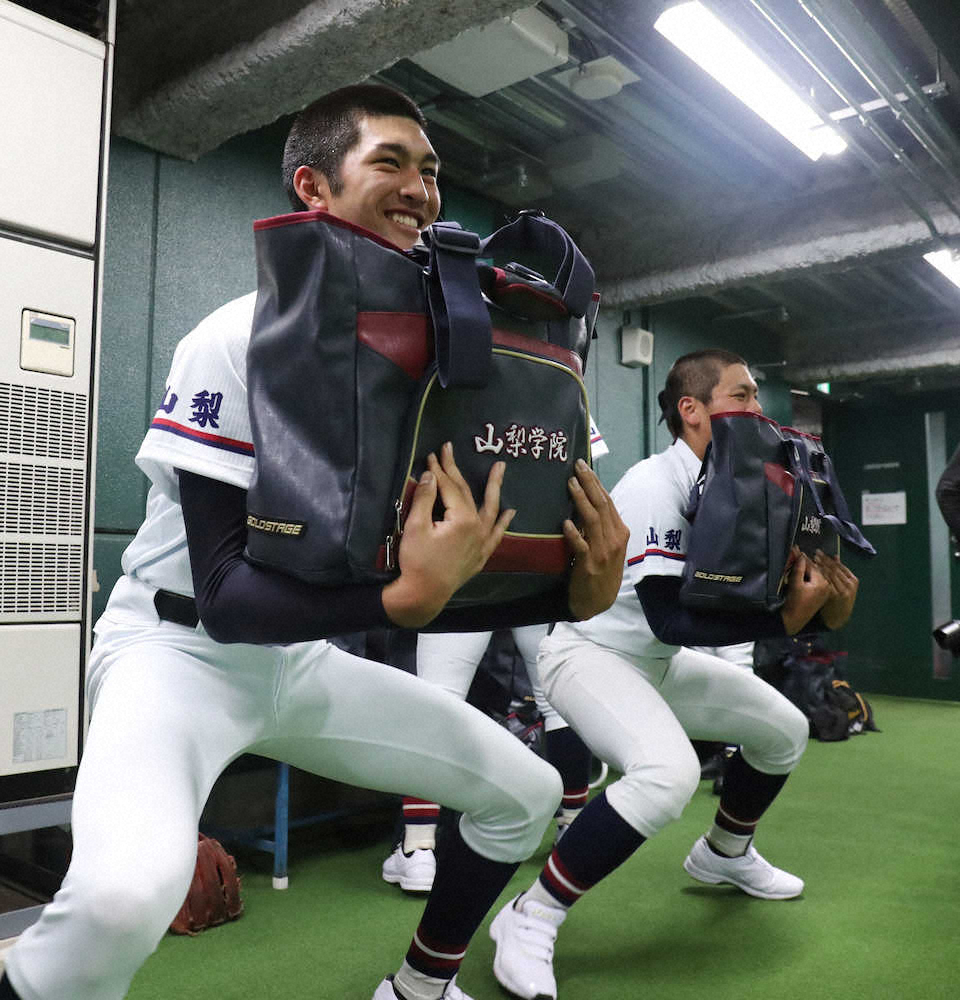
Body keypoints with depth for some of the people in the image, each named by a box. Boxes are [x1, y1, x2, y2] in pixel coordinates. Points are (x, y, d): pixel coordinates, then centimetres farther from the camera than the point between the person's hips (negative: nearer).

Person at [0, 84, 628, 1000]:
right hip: (178, 648, -6)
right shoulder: (240, 341, -19)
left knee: (524, 792, 7)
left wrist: (572, 595, -17)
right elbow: (224, 596, -25)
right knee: (127, 887, -36)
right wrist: (407, 596, -41)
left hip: (304, 659, 7)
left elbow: (456, 573, 2)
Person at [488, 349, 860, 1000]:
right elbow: (670, 620, -29)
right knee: (668, 769, -33)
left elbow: (759, 597, 2)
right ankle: (530, 919, -17)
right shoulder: (655, 484, -25)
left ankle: (725, 853, 39)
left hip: (659, 663, 9)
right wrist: (785, 620, -30)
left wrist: (827, 611, -17)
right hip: (589, 653, -9)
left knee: (785, 729, 14)